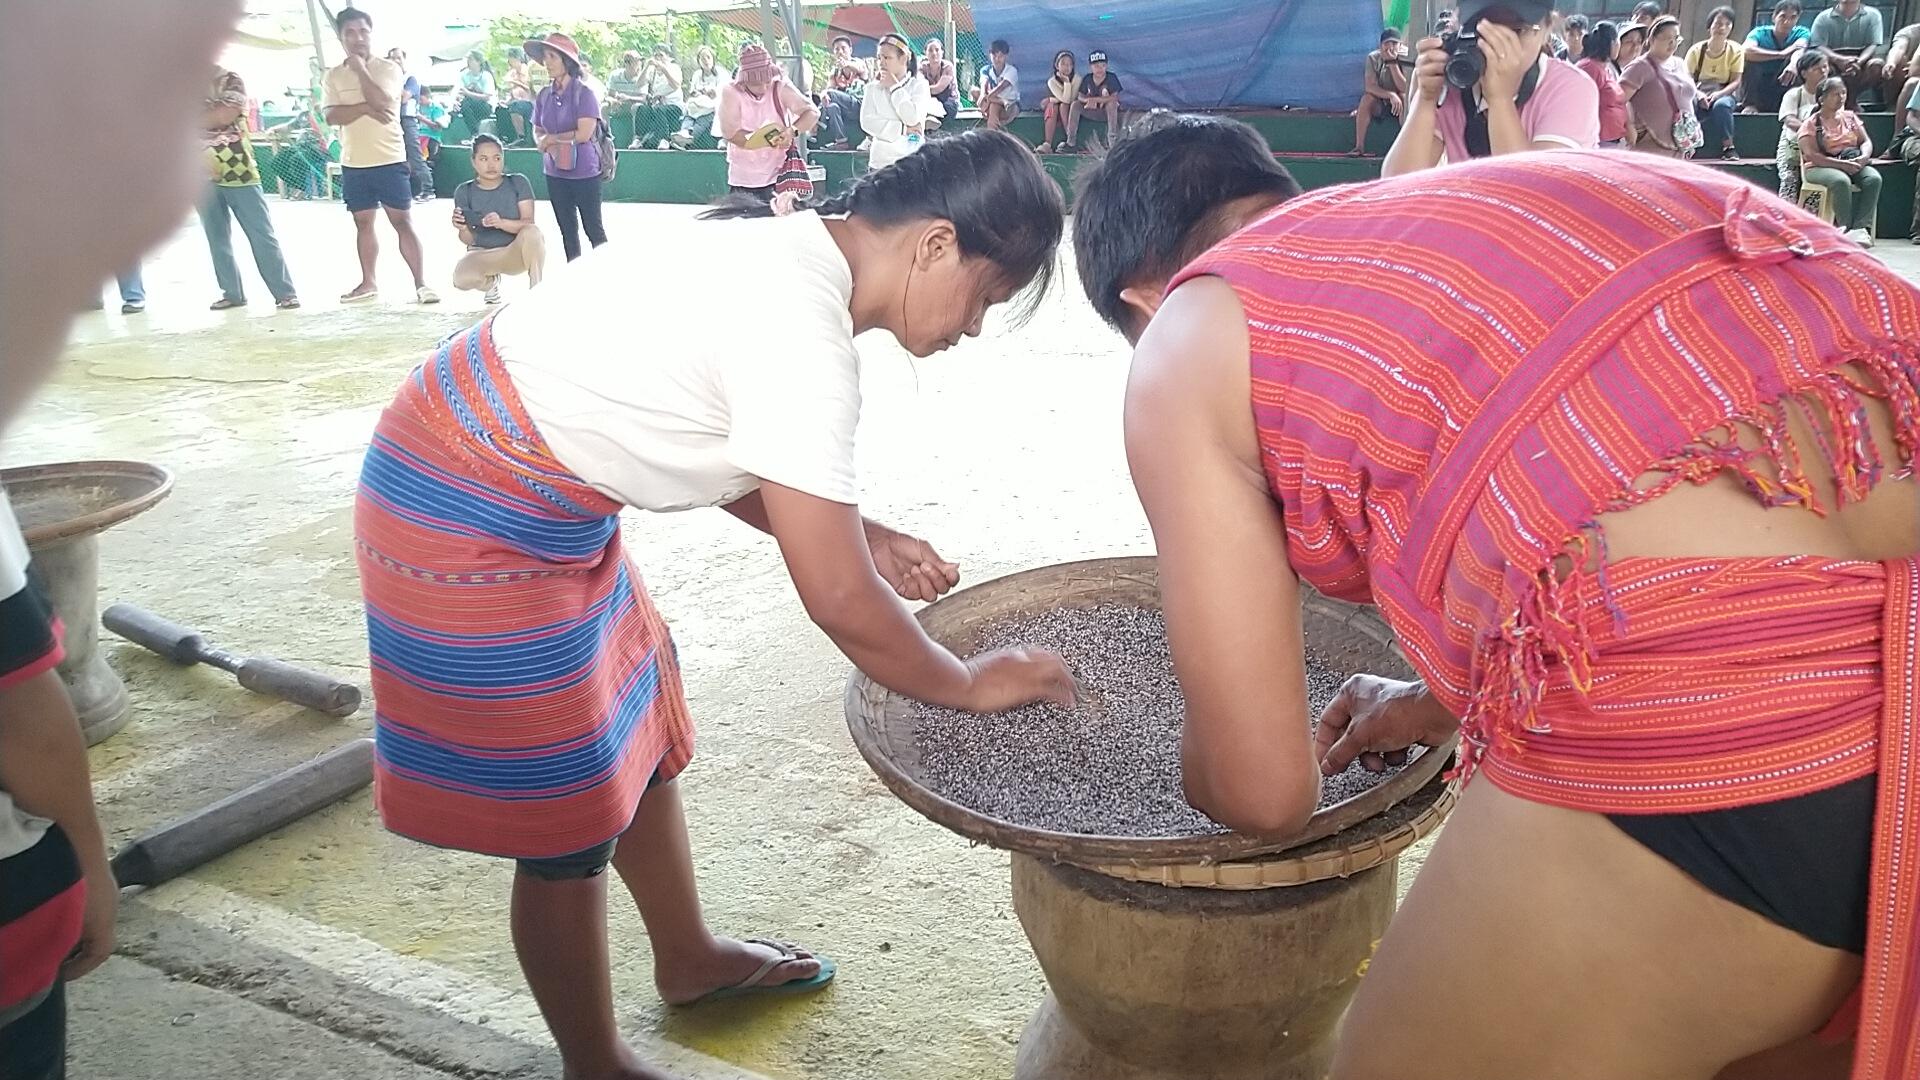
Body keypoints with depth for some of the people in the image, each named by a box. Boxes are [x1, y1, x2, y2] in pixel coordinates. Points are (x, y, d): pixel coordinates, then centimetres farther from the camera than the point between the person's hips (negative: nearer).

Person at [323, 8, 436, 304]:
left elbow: (381, 101, -19)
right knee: (363, 223, 12)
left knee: (402, 221, -5)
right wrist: (365, 108, -19)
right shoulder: (334, 76, 7)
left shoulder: (388, 68, -2)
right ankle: (368, 283, 21)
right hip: (353, 163, 4)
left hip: (389, 160, -4)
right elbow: (332, 116, -6)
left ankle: (421, 284, -6)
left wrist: (360, 68, -10)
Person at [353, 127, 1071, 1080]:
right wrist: (969, 686, -8)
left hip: (534, 495, 10)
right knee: (567, 818, 4)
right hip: (473, 528, -10)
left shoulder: (789, 253, 2)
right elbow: (840, 602, -24)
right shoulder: (801, 329, -28)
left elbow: (722, 455, 12)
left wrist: (859, 534, 4)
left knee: (635, 726, 21)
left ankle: (689, 959, 44)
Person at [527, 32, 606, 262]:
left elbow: (584, 133, -18)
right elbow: (537, 132, 9)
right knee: (567, 230, 13)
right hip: (555, 172, 6)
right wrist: (550, 147, -13)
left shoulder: (583, 93, -11)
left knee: (593, 228, 2)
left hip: (584, 171, -6)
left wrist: (550, 138, -7)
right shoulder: (544, 95, 5)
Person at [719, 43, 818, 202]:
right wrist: (773, 140, -23)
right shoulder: (730, 92, -9)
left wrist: (792, 131, -29)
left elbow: (812, 113, -9)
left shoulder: (780, 88, -4)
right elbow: (731, 134, -16)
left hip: (778, 177, 1)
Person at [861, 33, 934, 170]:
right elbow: (866, 121, -5)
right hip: (880, 162, 2)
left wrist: (895, 87, -4)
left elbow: (913, 118, -12)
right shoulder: (873, 88, 8)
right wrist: (903, 129, -11)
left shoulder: (919, 85, 3)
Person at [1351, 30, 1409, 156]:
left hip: (1400, 107, 0)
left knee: (1405, 97, -32)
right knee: (1367, 98, -30)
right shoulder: (1373, 58, -11)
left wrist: (1392, 63, -29)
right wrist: (1390, 95, -36)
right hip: (1378, 105, 1)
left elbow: (1404, 88, -24)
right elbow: (1369, 87, -21)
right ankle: (1359, 146, -29)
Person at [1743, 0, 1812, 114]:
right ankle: (1750, 105, -16)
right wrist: (1781, 54, -37)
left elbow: (1800, 48, -28)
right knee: (1752, 58, -21)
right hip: (1758, 92, -1)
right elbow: (1747, 51, -31)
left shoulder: (1801, 33, -2)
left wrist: (1794, 64, -51)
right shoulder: (1760, 33, -7)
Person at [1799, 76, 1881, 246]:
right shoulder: (1811, 123, -1)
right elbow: (1811, 155, -13)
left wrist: (1863, 157, -11)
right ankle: (1847, 228, -31)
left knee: (1873, 178, -27)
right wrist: (1842, 164, -22)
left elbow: (1866, 141, 14)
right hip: (1820, 168, -5)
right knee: (1841, 181, -38)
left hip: (1852, 163, 5)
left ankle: (1860, 228, -31)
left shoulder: (1850, 117, 16)